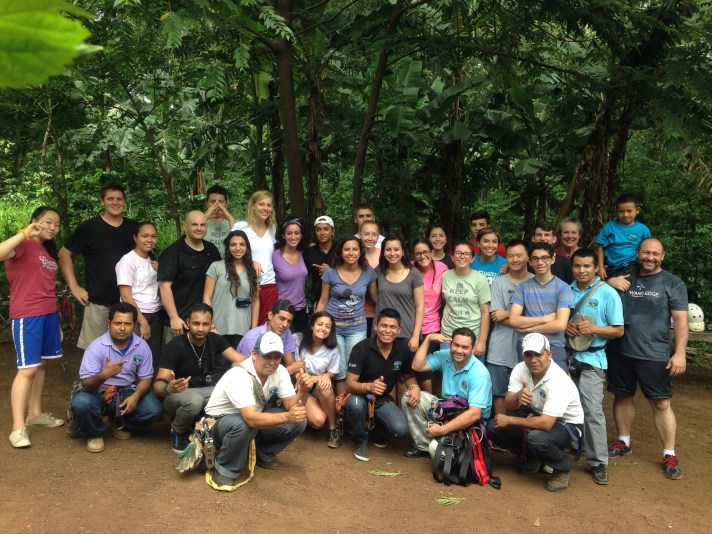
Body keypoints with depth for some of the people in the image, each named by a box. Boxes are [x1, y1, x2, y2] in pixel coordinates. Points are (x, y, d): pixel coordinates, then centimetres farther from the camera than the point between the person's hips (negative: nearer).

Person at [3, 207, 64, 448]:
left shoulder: (49, 251, 17)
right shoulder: (23, 245, -7)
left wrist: (57, 322, 18)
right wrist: (25, 233, -24)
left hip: (49, 314, 8)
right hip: (27, 315, -8)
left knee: (41, 365, 14)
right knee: (28, 369, -9)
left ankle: (35, 414, 26)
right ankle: (18, 427, -3)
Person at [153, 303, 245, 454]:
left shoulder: (215, 340, -7)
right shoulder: (175, 346, -20)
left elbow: (240, 360, -18)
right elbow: (158, 384, -26)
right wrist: (168, 389, -51)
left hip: (204, 390, 4)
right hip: (177, 394, -4)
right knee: (194, 401, -39)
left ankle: (196, 423, 0)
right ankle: (177, 431, -5)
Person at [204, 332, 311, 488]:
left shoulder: (280, 372, -12)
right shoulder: (239, 376, -34)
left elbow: (291, 406, -13)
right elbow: (251, 419, -44)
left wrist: (303, 391, -34)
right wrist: (287, 417, -56)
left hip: (253, 418, 6)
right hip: (220, 422, -6)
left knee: (299, 421, -13)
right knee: (243, 425, -41)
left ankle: (263, 454, 10)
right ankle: (224, 469, -12)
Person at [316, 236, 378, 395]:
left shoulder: (368, 272, -3)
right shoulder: (331, 272, -6)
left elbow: (376, 298, 8)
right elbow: (323, 302, 1)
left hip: (357, 328, 1)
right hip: (333, 327, 0)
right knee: (339, 371, 5)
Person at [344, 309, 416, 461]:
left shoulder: (403, 350, -8)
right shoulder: (361, 348, -20)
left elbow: (409, 376, 10)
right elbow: (349, 384, -24)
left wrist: (415, 387, -14)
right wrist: (369, 387, -45)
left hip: (383, 400, 3)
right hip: (361, 396, -3)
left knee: (401, 430, -24)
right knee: (355, 404, -39)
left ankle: (379, 431, 15)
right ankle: (361, 441, -6)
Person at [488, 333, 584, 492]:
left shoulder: (558, 381, -31)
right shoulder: (520, 369, -13)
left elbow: (546, 424, -37)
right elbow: (508, 406, -14)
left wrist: (509, 420, -28)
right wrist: (517, 397, -38)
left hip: (566, 424, -6)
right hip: (536, 415, 6)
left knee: (536, 437, -37)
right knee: (493, 427, -12)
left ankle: (563, 468, -3)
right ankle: (533, 457, 13)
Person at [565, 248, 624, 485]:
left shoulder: (608, 294, -5)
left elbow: (618, 330, -5)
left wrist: (594, 328, -21)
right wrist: (564, 326, -8)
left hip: (591, 360, -4)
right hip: (566, 356, 4)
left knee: (592, 411, -8)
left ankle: (598, 462, 3)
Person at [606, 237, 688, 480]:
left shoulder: (672, 283, 0)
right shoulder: (624, 278, 9)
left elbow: (681, 321, -3)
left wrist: (680, 353, -12)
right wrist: (609, 282, -7)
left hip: (654, 356, -3)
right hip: (620, 352, 3)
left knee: (661, 403, 0)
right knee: (622, 396, 13)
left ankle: (669, 455, 11)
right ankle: (623, 442, 30)